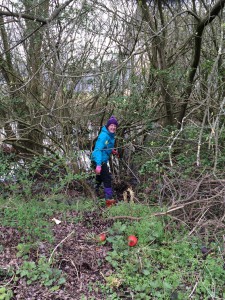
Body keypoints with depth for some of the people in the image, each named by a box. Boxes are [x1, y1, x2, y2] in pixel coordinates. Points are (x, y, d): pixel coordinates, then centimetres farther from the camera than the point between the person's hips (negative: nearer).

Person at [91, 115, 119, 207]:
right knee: (107, 179, -8)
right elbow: (98, 149, -29)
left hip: (103, 160, 10)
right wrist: (98, 164, -36)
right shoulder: (104, 135, -21)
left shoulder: (111, 136, 8)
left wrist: (112, 151, 8)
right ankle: (109, 200, -1)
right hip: (99, 161, -10)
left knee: (99, 179, 23)